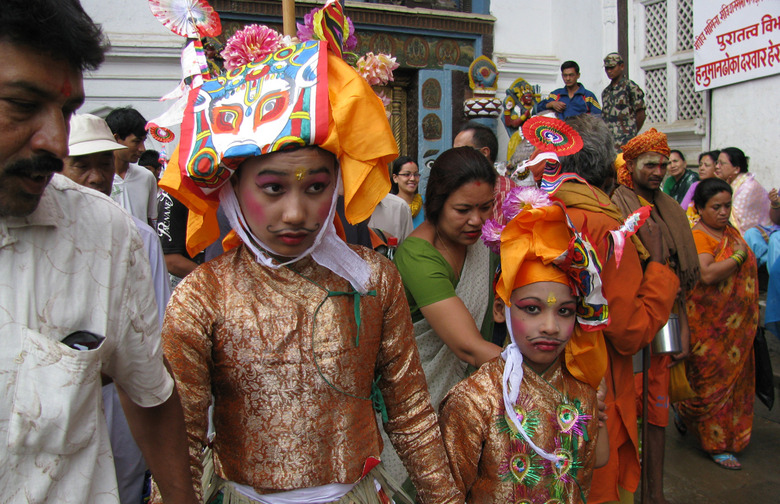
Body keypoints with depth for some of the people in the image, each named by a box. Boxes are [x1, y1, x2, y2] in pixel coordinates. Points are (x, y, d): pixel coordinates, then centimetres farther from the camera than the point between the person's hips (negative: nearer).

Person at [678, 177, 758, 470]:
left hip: (738, 324, 8)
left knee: (734, 377, 15)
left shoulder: (730, 231, 11)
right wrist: (739, 255, -17)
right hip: (710, 325, -8)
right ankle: (716, 444, 15)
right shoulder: (697, 236, -15)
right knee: (713, 380, 1)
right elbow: (707, 274, -30)